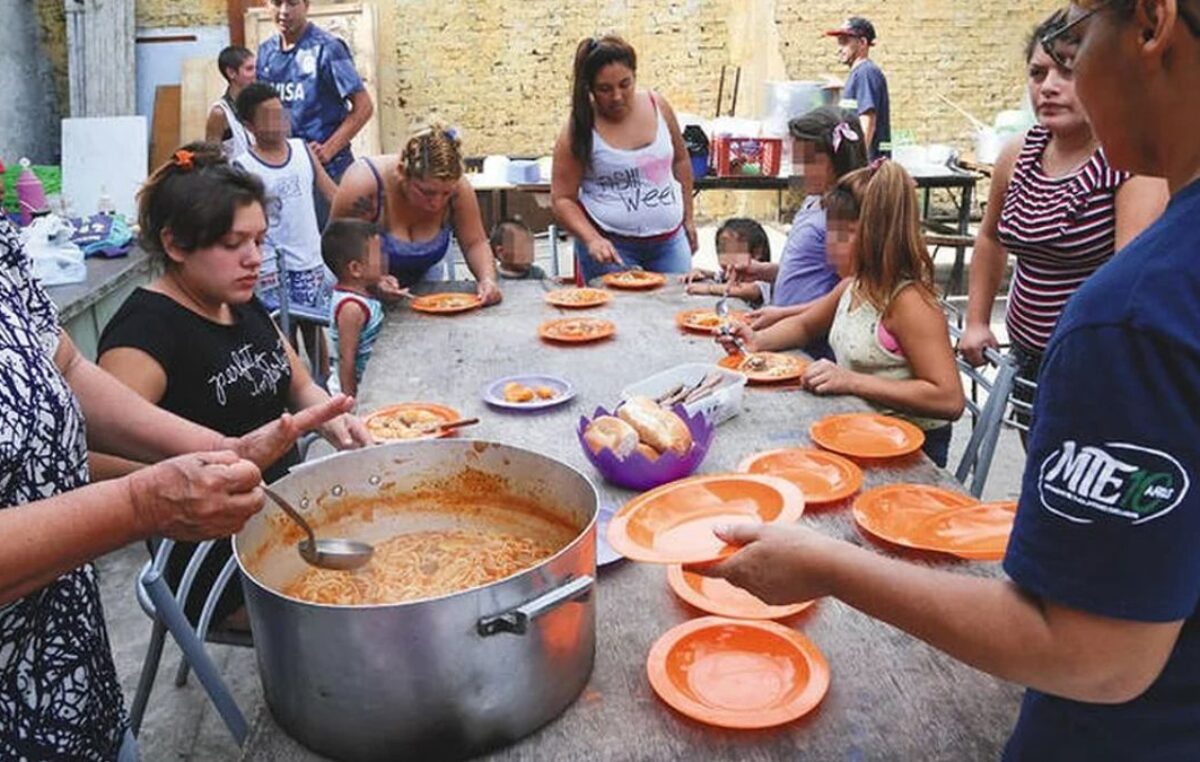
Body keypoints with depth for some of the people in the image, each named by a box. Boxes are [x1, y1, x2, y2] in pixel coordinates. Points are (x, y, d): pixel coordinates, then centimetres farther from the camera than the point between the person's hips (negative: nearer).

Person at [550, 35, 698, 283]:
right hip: (612, 245, -4)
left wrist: (688, 218, 15)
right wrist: (592, 239, -23)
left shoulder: (658, 105, 0)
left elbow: (680, 160, 14)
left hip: (669, 241, 4)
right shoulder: (579, 130, -11)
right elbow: (562, 198, -9)